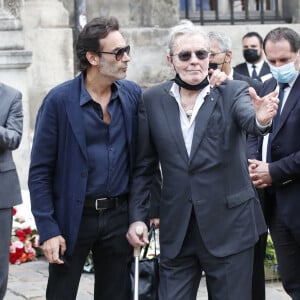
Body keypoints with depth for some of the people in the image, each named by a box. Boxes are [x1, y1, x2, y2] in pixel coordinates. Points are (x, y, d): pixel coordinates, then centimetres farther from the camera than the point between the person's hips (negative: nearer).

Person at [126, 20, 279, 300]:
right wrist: (137, 217, 3)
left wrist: (261, 118, -47)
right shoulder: (153, 100, 3)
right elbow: (143, 165, 9)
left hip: (229, 226, -2)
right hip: (176, 231, 2)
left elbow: (248, 120, -24)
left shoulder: (233, 92, -2)